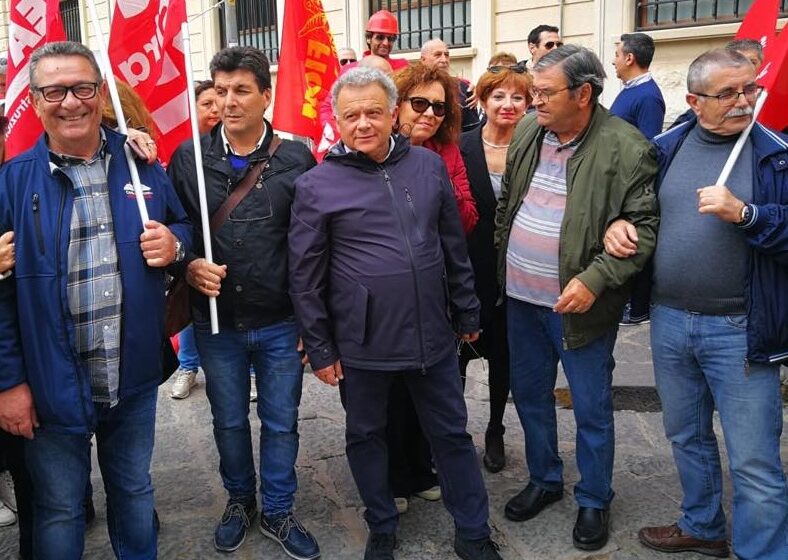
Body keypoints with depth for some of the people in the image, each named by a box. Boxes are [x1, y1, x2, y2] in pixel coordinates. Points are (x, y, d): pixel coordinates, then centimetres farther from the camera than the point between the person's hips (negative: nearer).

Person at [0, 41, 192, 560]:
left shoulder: (142, 165, 1)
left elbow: (183, 226, 14)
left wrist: (174, 244, -11)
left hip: (134, 379, 2)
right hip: (53, 384, -2)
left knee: (135, 491, 22)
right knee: (60, 509, 16)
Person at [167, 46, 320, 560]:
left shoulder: (297, 159, -6)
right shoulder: (189, 157, -2)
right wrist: (189, 265, -15)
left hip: (281, 324, -1)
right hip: (216, 323, 2)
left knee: (281, 422, 13)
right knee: (229, 421, 19)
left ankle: (278, 512, 34)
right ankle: (240, 500, 43)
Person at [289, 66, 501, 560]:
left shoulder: (429, 166, 3)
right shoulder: (317, 185, -7)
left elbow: (455, 247, 9)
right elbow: (306, 277, -4)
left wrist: (467, 314, 12)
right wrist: (320, 349, -3)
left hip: (432, 335, 3)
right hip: (363, 343, -2)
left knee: (452, 433, 13)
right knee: (367, 436, 15)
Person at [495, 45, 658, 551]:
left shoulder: (626, 148, -15)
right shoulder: (528, 131, 3)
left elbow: (644, 226, -15)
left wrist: (594, 280, -23)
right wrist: (498, 262, 11)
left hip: (580, 303, -6)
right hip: (522, 298, 6)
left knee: (592, 410, 9)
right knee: (530, 395, 19)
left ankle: (594, 501, 32)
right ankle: (544, 480, 41)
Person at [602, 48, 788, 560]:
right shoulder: (666, 148, 4)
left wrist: (744, 213, -25)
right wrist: (617, 223, -4)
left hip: (740, 329, -4)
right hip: (669, 321, 5)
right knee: (687, 437, 21)